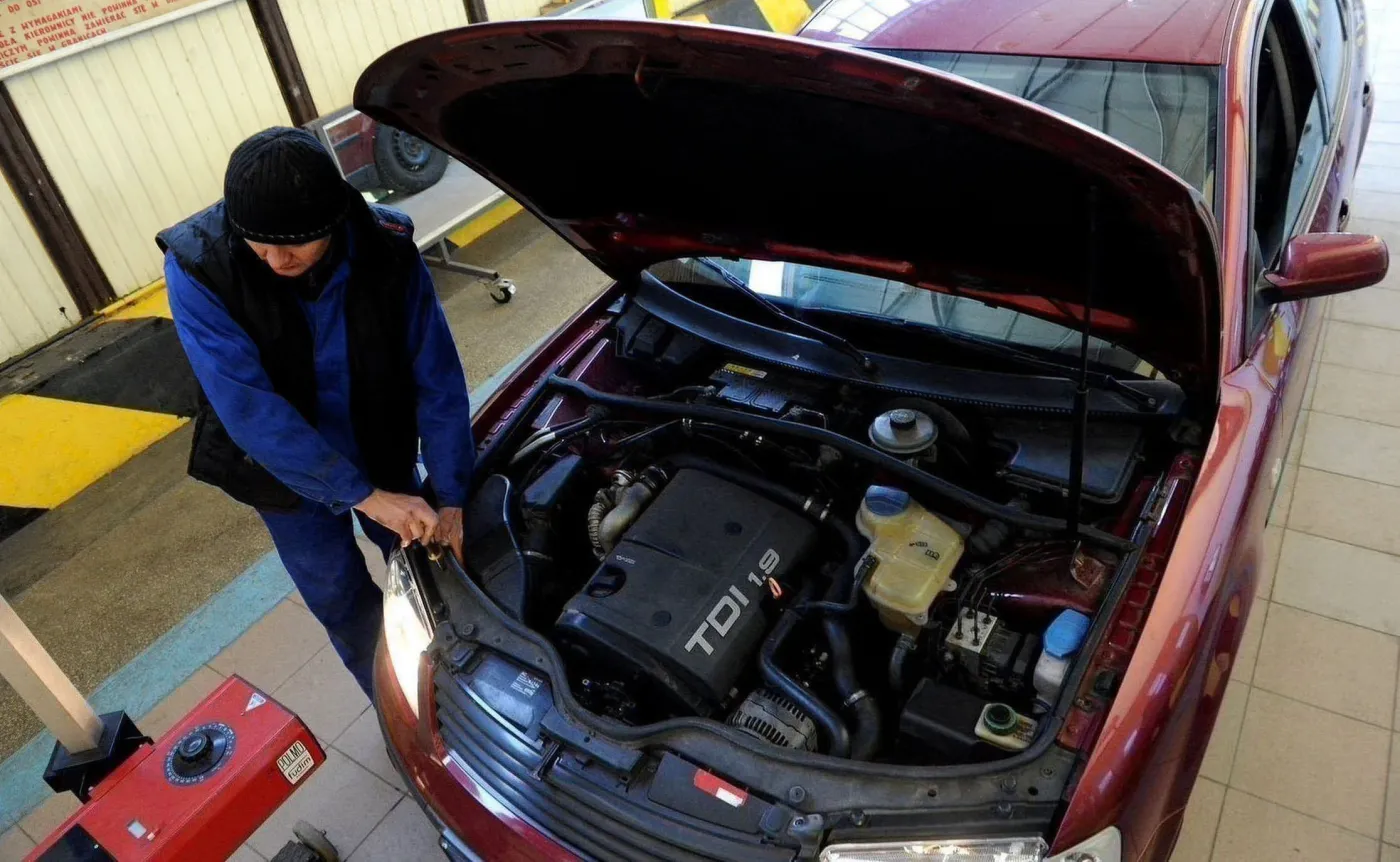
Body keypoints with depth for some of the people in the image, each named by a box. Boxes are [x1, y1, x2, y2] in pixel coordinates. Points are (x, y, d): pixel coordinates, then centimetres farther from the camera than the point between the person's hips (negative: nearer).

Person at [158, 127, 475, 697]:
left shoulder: (388, 249, -25)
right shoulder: (197, 266, -28)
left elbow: (438, 382, -20)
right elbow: (248, 408, -32)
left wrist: (451, 500, -25)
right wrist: (366, 496, -35)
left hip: (383, 451, 1)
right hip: (283, 469, -1)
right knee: (341, 602, 11)